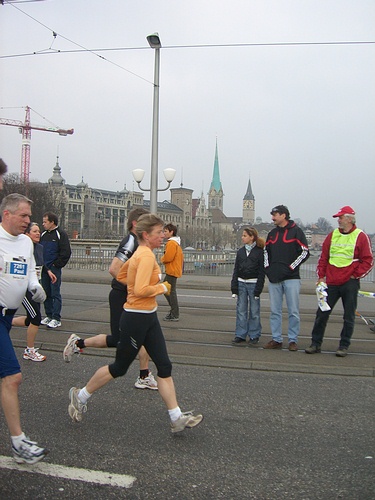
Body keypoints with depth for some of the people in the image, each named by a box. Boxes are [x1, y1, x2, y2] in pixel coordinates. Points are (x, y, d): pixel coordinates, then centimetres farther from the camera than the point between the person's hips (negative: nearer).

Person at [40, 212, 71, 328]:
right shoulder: (43, 235, 14)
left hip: (54, 269, -6)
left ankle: (56, 319, -2)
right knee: (46, 293, 11)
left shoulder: (61, 234, -6)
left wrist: (57, 264, -12)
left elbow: (66, 253, -11)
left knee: (55, 294, -5)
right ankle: (49, 316, 20)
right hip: (44, 269, 6)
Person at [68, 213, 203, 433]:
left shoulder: (141, 253, 9)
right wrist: (163, 287, -14)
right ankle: (80, 396, 29)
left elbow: (121, 274, 20)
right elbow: (141, 291, -30)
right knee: (119, 368, 8)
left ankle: (177, 418, 14)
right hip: (136, 318, -10)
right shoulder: (147, 255, -20)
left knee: (165, 366, 8)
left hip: (149, 317, 10)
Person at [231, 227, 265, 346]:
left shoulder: (259, 252, -4)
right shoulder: (240, 251, 10)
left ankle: (254, 336, 13)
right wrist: (234, 287, 4)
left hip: (253, 284, -4)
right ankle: (240, 336, 10)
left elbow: (261, 271, -5)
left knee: (254, 311, 2)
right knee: (241, 311, 4)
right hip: (241, 283, 4)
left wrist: (258, 289, -10)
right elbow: (236, 269, 11)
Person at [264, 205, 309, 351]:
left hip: (291, 278, -5)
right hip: (274, 278, 6)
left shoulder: (296, 231, -3)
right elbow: (266, 251, 24)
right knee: (275, 311, 8)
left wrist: (291, 267, -11)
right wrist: (267, 267, 9)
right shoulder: (272, 233, 15)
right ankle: (276, 339, 16)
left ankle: (293, 340, 10)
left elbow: (305, 252, -7)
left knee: (293, 311, 0)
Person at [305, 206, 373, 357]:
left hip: (350, 283, -4)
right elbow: (323, 257, 12)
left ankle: (344, 346, 15)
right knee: (322, 313, 4)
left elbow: (368, 261, -3)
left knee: (349, 317, 4)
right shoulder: (332, 235, 9)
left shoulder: (361, 237, -3)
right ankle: (316, 343, 13)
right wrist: (321, 276, 5)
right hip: (331, 282, 4)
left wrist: (355, 275, -8)